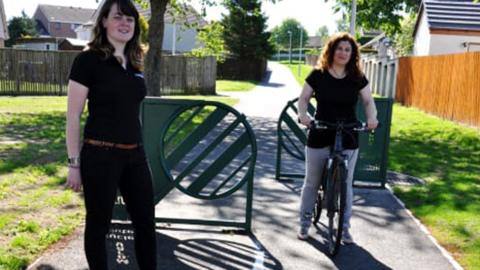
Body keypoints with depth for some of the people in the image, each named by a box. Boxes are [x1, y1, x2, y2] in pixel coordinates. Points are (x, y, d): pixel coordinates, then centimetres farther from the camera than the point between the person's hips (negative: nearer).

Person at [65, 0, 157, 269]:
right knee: (99, 224, 9)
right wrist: (74, 163, -10)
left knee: (146, 221, 12)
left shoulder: (134, 63, 10)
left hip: (135, 155, 6)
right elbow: (73, 116, -9)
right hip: (100, 155, -6)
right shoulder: (88, 60, -9)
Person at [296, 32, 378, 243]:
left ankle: (345, 227, 19)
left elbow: (368, 101, 7)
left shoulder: (357, 78, 3)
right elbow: (304, 98, 1)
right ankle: (304, 223, 23)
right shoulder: (318, 75, -1)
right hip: (319, 137, -1)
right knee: (311, 182, 8)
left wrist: (372, 118, -14)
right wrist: (303, 114, -20)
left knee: (346, 184, 6)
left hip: (348, 138, 1)